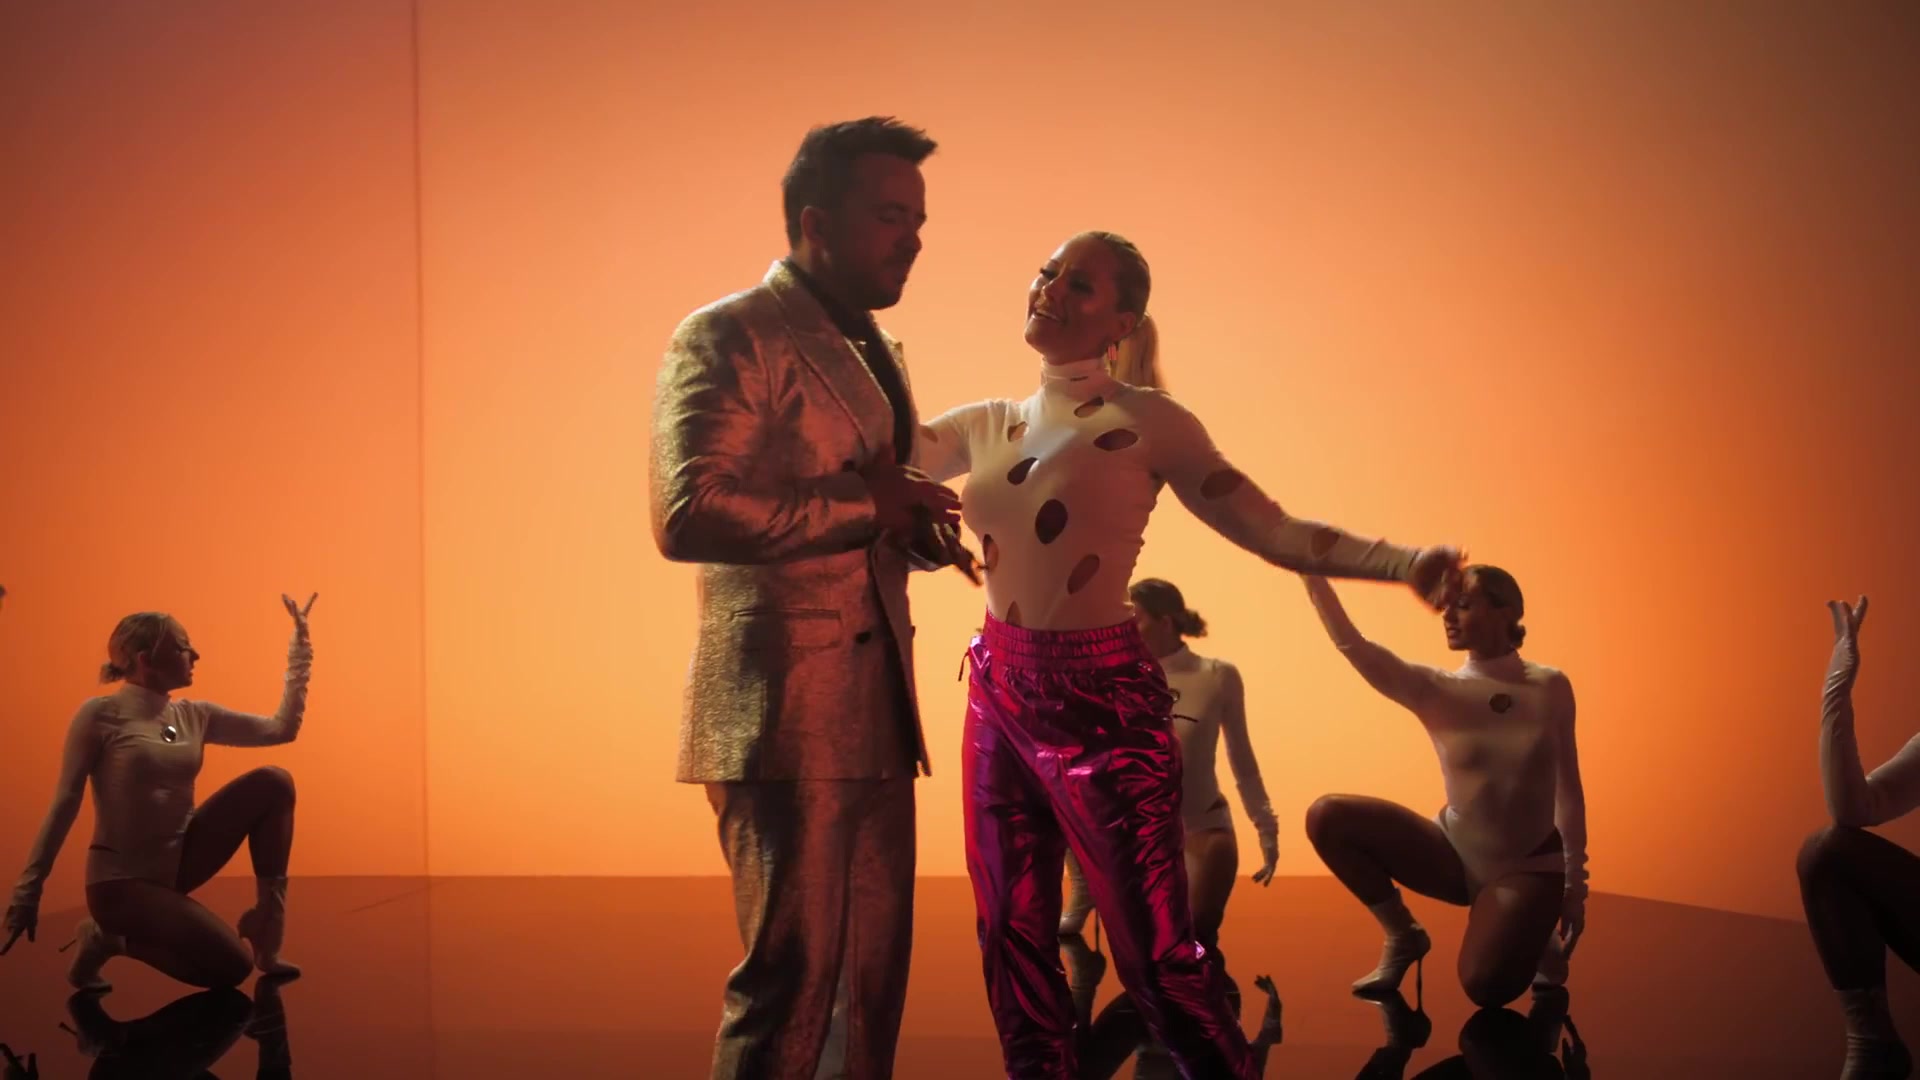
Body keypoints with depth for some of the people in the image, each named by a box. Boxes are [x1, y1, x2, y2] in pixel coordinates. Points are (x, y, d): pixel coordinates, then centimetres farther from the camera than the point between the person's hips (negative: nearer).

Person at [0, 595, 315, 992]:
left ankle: (265, 934, -2)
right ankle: (107, 938, 3)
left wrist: (300, 637, 4)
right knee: (231, 966, -19)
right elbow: (64, 806, -11)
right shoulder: (100, 715, -12)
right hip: (122, 879, -7)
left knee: (271, 783, -9)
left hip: (178, 862, 7)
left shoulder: (195, 716, 5)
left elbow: (282, 728, 5)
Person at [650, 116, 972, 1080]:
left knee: (875, 973, 11)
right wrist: (865, 508, -17)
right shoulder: (727, 340, -8)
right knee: (792, 978, -5)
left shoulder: (874, 351, 19)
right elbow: (687, 518, -21)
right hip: (786, 710, -8)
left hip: (876, 710, 8)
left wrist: (916, 528, 5)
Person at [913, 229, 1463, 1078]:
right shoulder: (986, 426, 8)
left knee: (1156, 954, -5)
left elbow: (1272, 531, -9)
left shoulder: (1145, 421, -7)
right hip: (998, 695, 6)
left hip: (1101, 696, -5)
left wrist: (1406, 562, -22)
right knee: (1013, 945, 10)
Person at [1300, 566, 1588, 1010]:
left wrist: (1575, 885, 0)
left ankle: (1537, 942, 12)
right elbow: (1351, 645, -22)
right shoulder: (1436, 691, -7)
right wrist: (1312, 573, -34)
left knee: (1487, 987, -26)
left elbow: (1568, 789, -2)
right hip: (1456, 853, 2)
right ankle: (1403, 937, 3)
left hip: (1528, 866, -2)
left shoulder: (1551, 688, -7)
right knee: (1327, 816, -17)